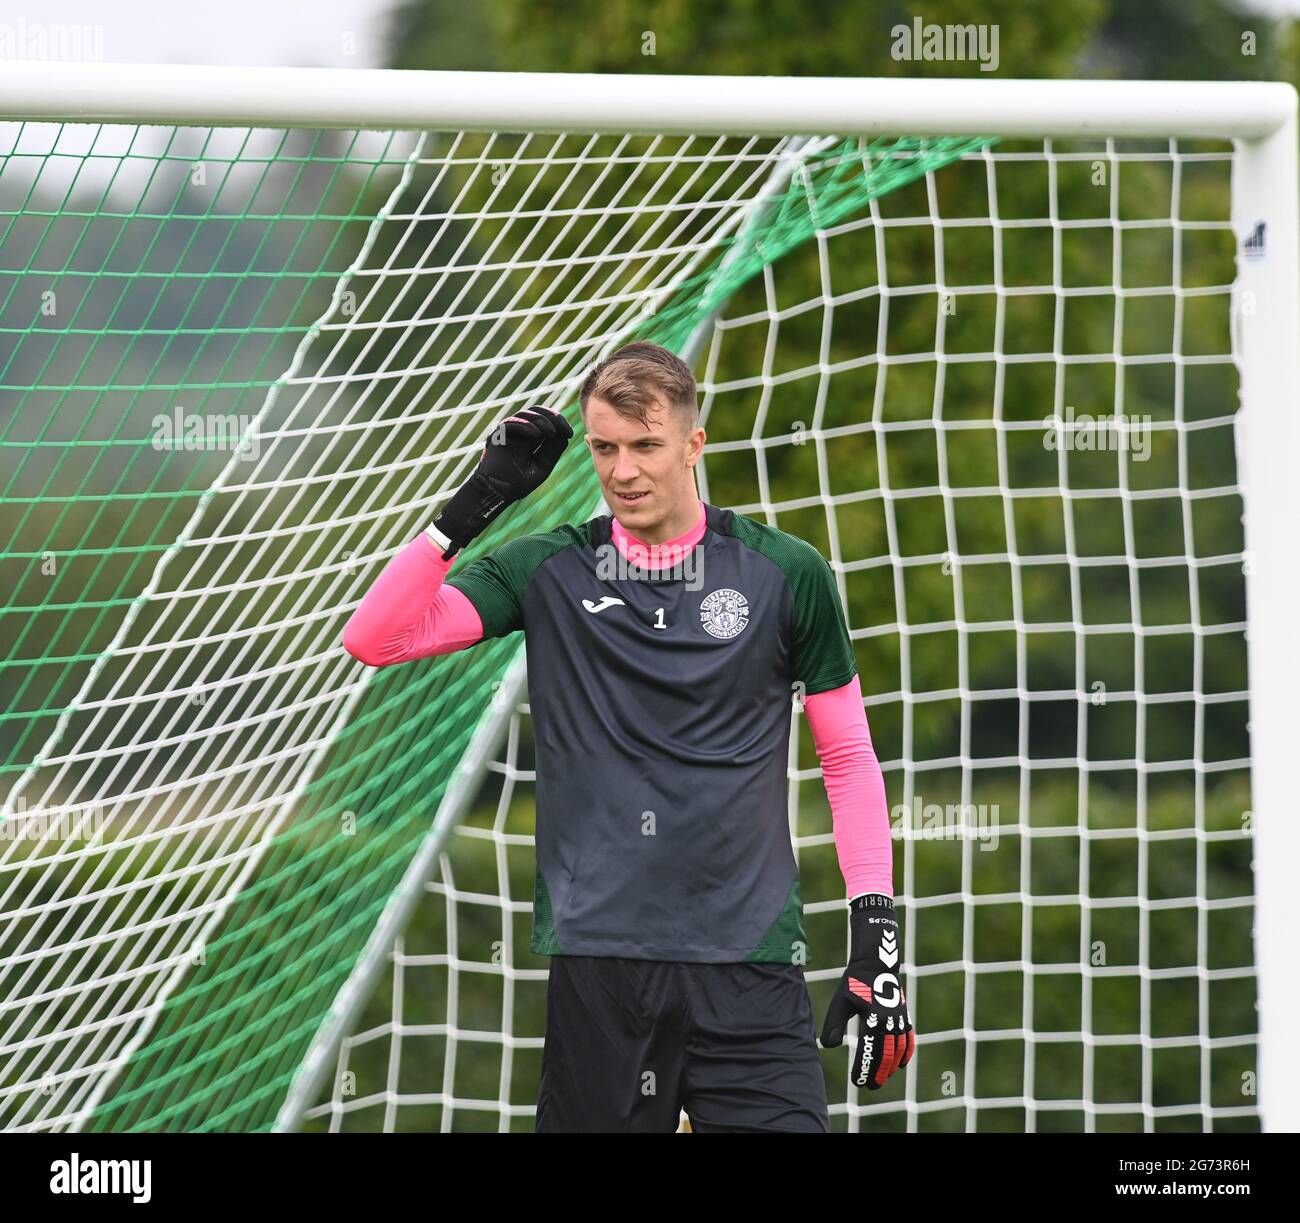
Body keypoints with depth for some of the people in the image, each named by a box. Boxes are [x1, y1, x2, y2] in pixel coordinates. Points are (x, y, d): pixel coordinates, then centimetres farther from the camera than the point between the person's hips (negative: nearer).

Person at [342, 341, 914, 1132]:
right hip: (598, 961, 1)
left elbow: (847, 755, 9)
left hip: (750, 966, -1)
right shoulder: (549, 572, 6)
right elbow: (374, 640, -1)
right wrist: (475, 505, -8)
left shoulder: (787, 574, 4)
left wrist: (877, 935, 1)